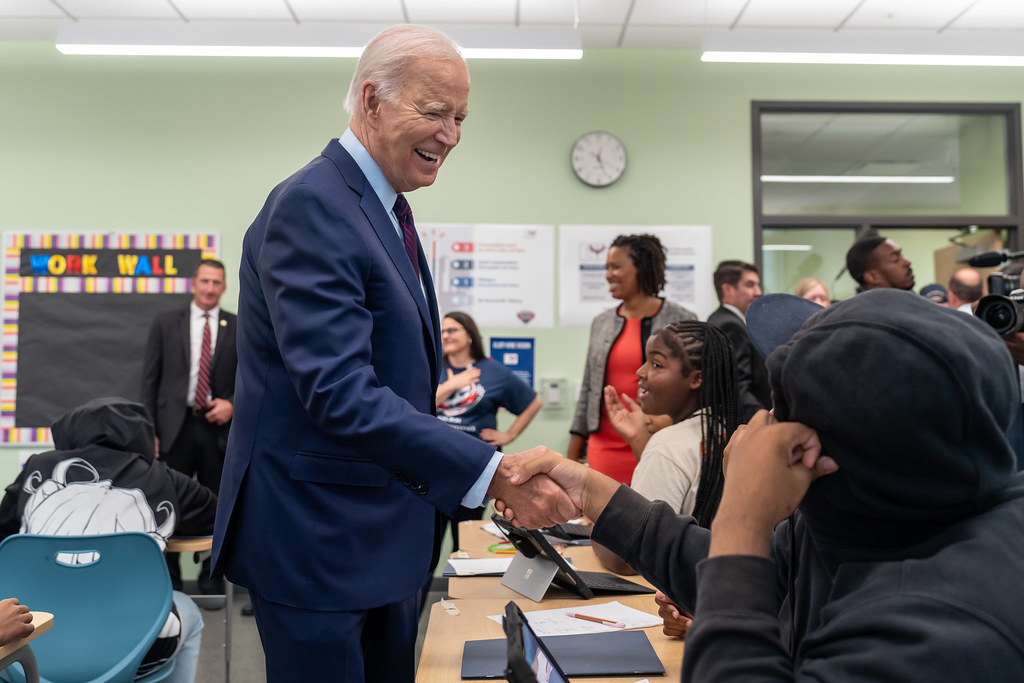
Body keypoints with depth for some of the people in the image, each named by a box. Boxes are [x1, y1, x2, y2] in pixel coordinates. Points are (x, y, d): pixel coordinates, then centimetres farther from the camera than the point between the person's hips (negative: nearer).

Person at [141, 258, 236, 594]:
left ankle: (211, 576, 20)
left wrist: (232, 404, -10)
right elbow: (150, 379, 4)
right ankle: (169, 577, 18)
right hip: (175, 425, 0)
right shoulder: (166, 323, 6)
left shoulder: (240, 328, 6)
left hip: (218, 427, 0)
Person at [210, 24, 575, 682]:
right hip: (315, 538, -9)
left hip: (384, 534, 9)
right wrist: (494, 472, -31)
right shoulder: (311, 206, -19)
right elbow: (339, 392, -28)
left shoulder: (387, 208, 11)